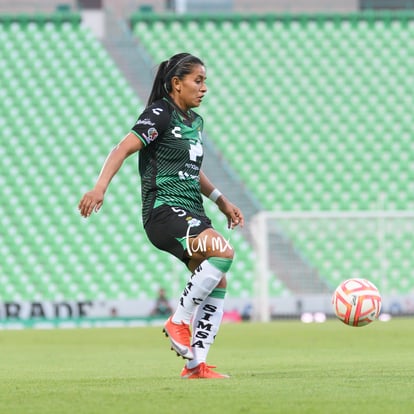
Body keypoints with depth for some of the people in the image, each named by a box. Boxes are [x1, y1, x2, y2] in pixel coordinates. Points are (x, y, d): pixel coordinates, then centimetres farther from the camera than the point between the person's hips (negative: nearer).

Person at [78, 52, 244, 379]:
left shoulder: (195, 122, 19)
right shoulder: (160, 115, -7)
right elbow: (123, 149, -17)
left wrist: (221, 201, 30)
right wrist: (101, 186, -31)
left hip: (192, 215, 9)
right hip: (164, 211, -9)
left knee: (217, 285, 0)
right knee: (223, 251, -29)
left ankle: (196, 364, 4)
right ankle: (179, 320, -16)